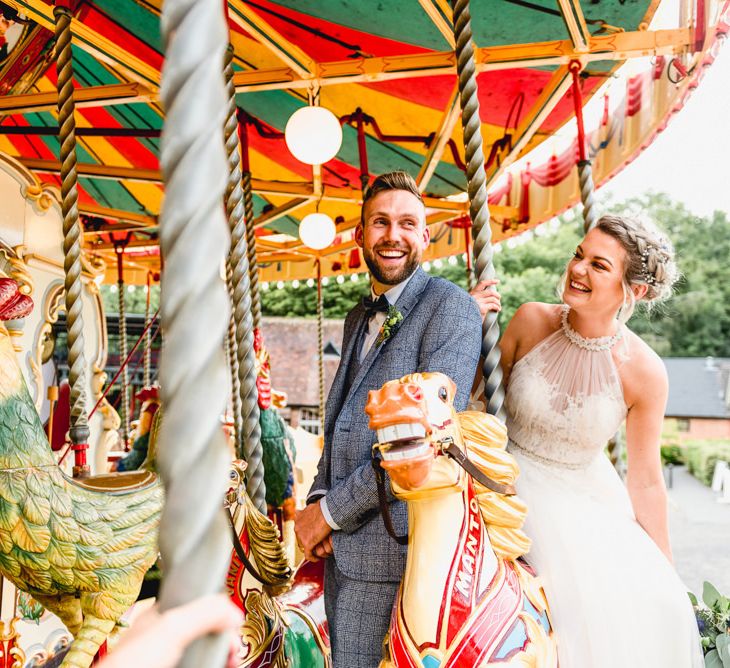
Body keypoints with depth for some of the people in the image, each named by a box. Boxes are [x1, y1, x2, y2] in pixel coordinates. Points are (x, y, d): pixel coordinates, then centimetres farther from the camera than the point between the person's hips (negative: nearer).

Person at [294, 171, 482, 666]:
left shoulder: (451, 306, -12)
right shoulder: (359, 318, 15)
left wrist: (332, 510, -15)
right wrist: (319, 497, 1)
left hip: (393, 546, -8)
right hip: (341, 541, 8)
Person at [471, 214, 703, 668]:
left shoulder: (644, 372, -16)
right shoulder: (532, 321, -14)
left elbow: (646, 481, -6)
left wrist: (667, 576, 1)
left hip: (587, 502, 1)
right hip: (514, 490, 0)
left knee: (650, 605, -12)